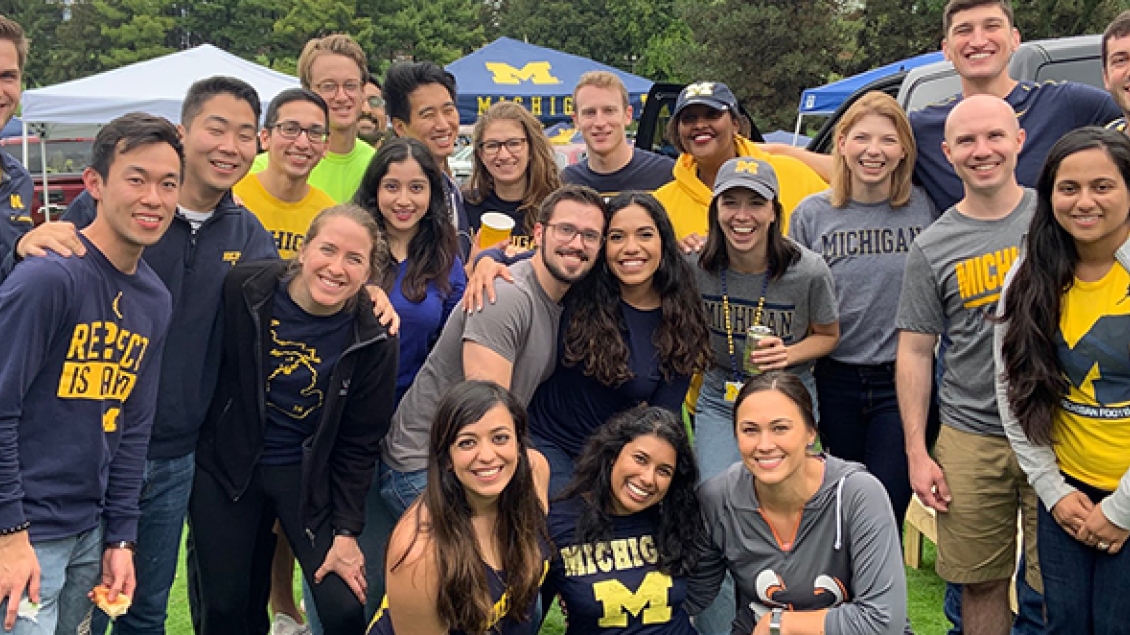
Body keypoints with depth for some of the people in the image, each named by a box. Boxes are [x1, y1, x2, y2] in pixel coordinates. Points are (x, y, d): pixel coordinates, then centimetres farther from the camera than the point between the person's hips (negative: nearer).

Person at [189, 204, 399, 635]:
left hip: (311, 478, 0)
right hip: (227, 466, 0)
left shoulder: (373, 339, -13)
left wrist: (346, 531, -7)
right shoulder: (244, 289, -15)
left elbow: (358, 443, -5)